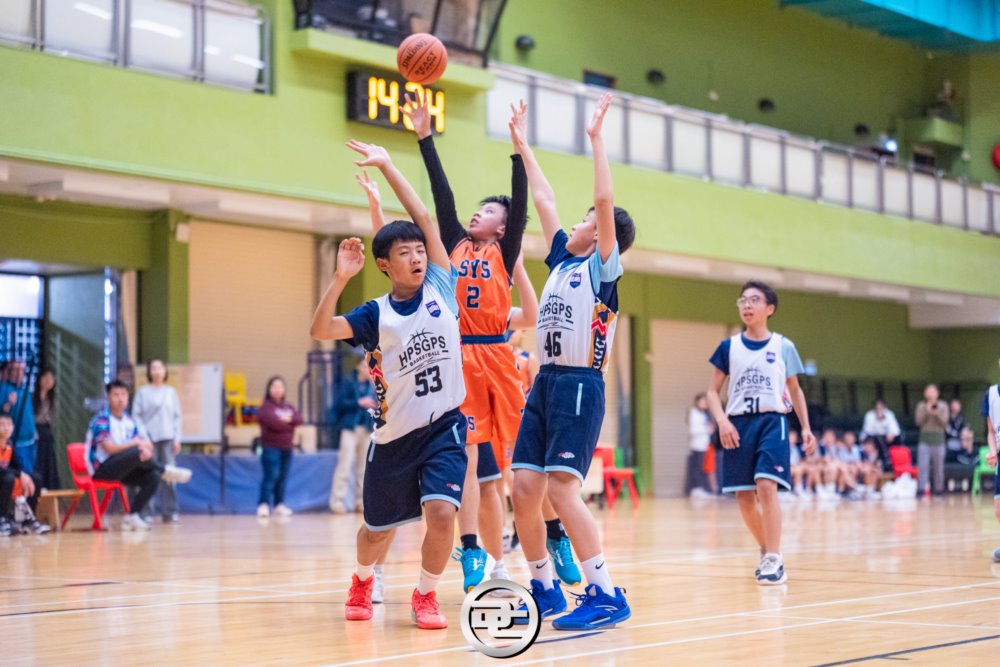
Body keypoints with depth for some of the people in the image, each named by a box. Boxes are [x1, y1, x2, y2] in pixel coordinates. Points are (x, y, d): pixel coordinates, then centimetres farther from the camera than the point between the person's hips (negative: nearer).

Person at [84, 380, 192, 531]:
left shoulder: (129, 421, 10)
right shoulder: (101, 420, -12)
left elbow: (147, 444, 6)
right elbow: (110, 448, -24)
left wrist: (145, 448, -20)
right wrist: (136, 443, -14)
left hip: (122, 469, 8)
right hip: (101, 470, -8)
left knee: (153, 477, -16)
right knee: (137, 453, -31)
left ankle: (132, 517, -11)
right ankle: (165, 471, -3)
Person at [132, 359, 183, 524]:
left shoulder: (171, 392, 13)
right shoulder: (143, 392, 5)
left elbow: (177, 417, 13)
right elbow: (136, 416, 1)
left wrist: (177, 438, 5)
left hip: (167, 437, 2)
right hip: (149, 438, -2)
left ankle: (169, 512, 3)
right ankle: (146, 512, -5)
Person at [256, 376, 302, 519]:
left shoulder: (289, 407, 16)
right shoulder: (265, 406, -5)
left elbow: (299, 419, 1)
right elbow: (272, 422, -20)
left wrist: (288, 419, -17)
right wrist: (289, 424, -6)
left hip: (287, 448, 6)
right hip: (271, 448, -6)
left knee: (283, 477, 7)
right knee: (271, 475, -14)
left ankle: (279, 504, 14)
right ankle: (263, 505, -14)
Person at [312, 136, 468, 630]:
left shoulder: (440, 289, -1)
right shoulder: (375, 315, -4)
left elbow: (424, 218, -3)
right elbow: (320, 330, -19)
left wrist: (387, 165, -4)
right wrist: (340, 278, -29)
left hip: (445, 428, 0)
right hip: (394, 436, 0)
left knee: (441, 512, -21)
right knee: (378, 528, 15)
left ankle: (425, 596, 3)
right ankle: (362, 581, 48)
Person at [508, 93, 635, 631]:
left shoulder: (603, 267, -3)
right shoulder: (562, 260, 17)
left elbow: (605, 200, -15)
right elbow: (543, 198, 23)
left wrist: (596, 138, -13)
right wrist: (522, 143, 26)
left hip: (580, 386, -8)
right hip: (545, 383, 8)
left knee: (561, 490, -17)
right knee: (523, 490, 4)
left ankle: (605, 595, -14)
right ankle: (545, 589, 16)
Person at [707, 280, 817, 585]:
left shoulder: (783, 347, 4)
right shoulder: (729, 347, 6)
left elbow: (795, 390, 15)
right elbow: (713, 391, 7)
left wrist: (806, 427, 8)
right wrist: (722, 420, -9)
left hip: (772, 422, -2)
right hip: (738, 425, 2)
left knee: (766, 486, -19)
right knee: (743, 495, 4)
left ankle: (774, 561, -16)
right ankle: (766, 551, 26)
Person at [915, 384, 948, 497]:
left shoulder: (943, 406, 4)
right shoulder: (921, 406, 6)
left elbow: (945, 424, -4)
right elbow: (919, 422, -3)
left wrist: (937, 414, -18)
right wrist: (927, 412, -16)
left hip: (938, 441, 0)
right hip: (924, 441, 0)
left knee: (938, 468, 4)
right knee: (923, 467, -9)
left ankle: (938, 490, 12)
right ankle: (921, 490, -11)